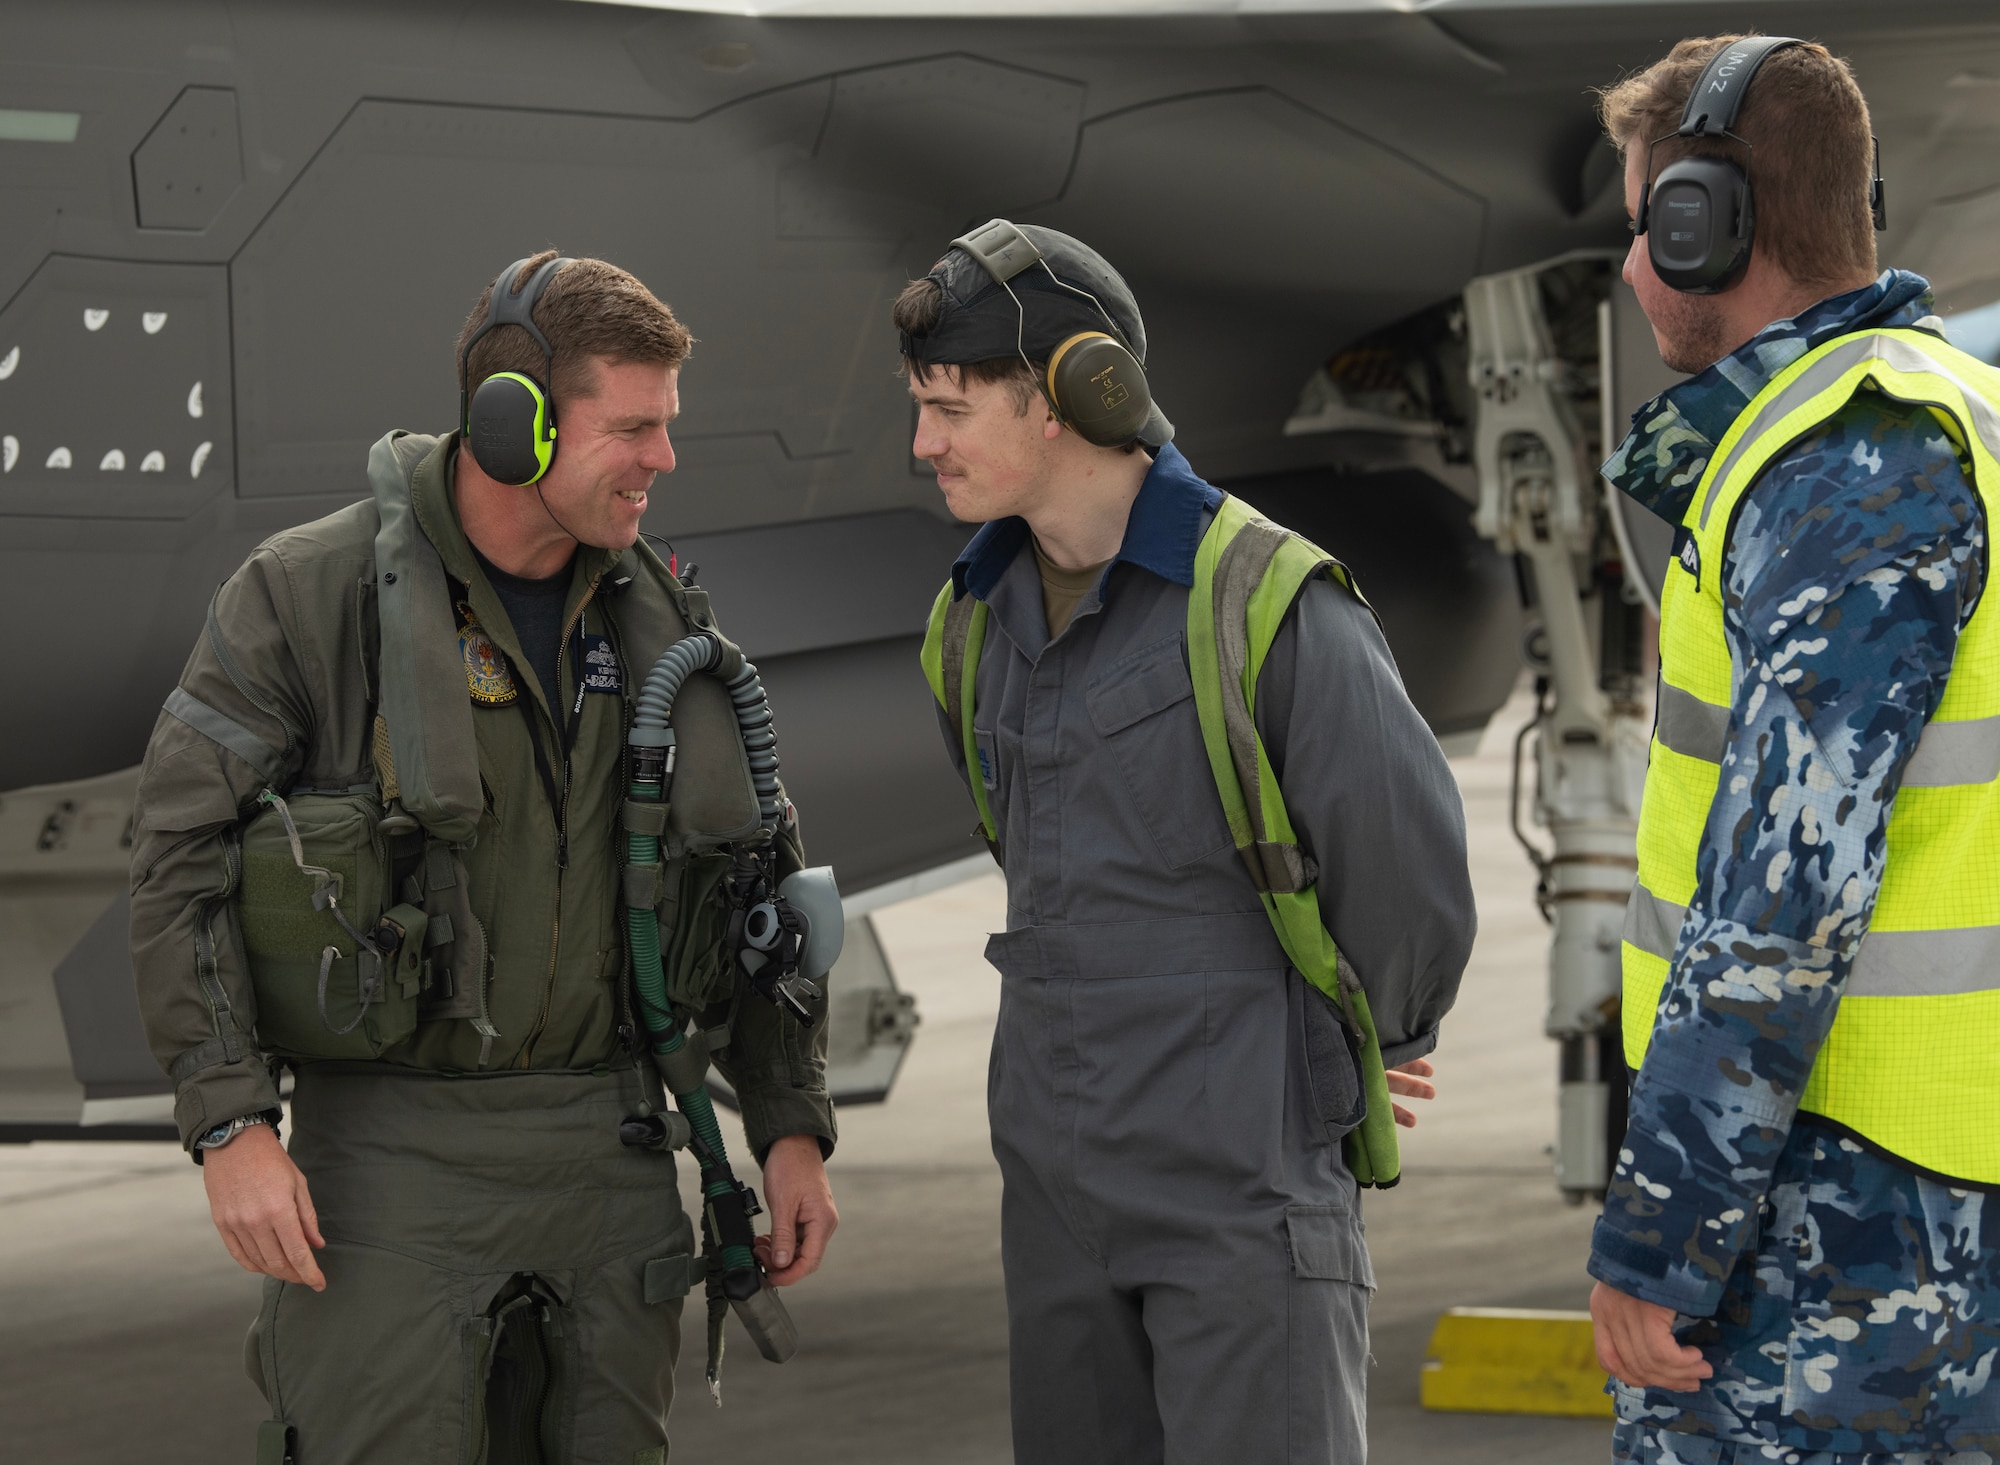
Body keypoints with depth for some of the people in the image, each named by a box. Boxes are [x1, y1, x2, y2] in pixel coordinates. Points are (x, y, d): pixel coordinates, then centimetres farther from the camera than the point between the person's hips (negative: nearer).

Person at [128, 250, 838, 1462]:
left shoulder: (657, 616, 6)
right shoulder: (307, 597, -9)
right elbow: (182, 860, -9)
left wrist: (793, 1129, 8)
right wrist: (231, 1126, -17)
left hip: (605, 1148, 5)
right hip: (388, 1154, -5)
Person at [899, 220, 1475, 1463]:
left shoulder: (1268, 602, -16)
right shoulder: (981, 625, 8)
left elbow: (1411, 875, -10)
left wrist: (1374, 1045, 8)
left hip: (1249, 1174, -7)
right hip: (1062, 1173, 7)